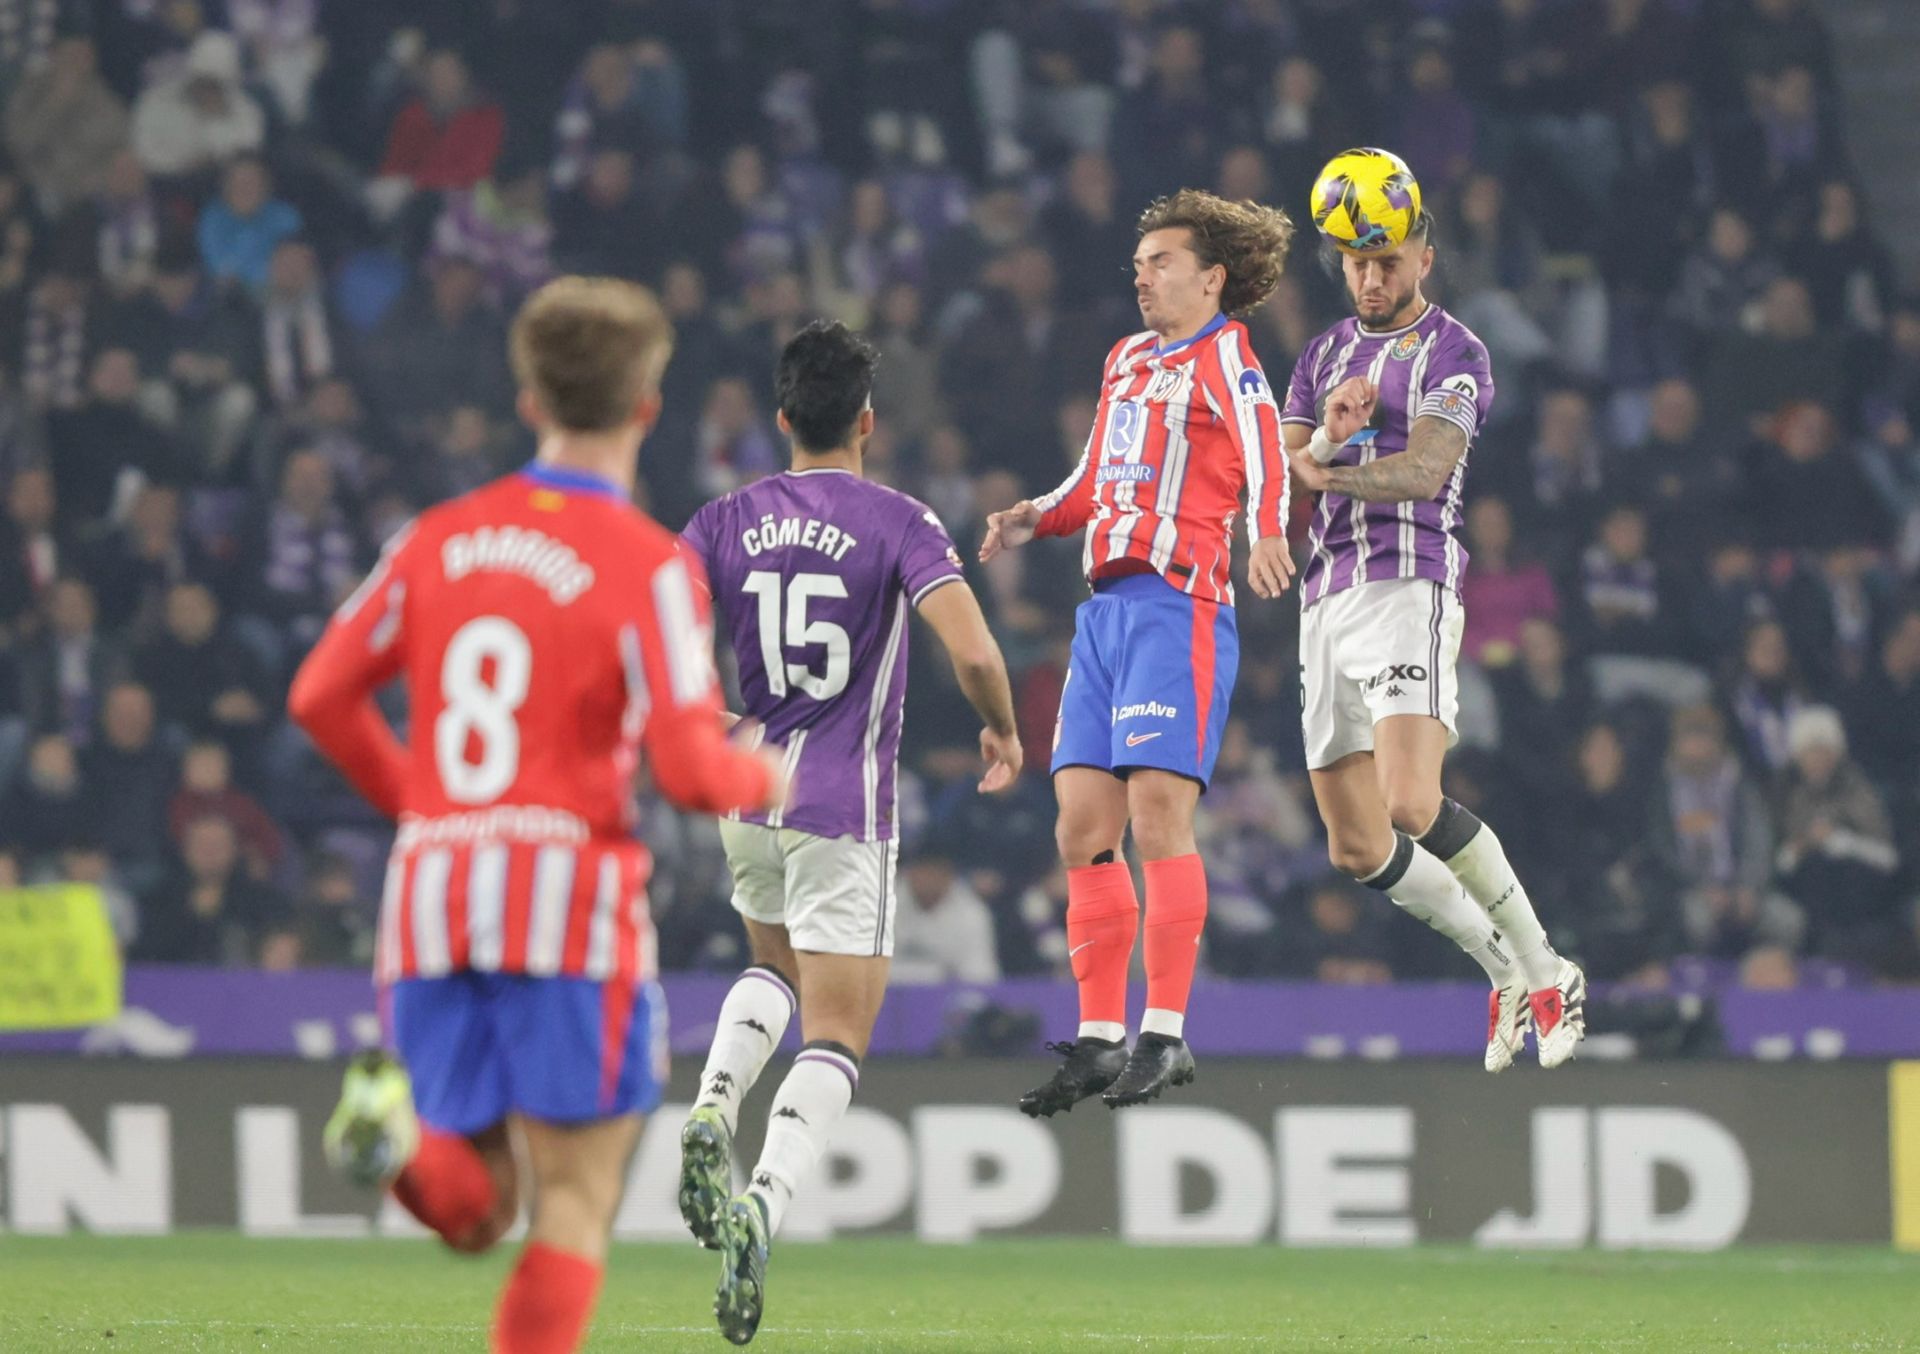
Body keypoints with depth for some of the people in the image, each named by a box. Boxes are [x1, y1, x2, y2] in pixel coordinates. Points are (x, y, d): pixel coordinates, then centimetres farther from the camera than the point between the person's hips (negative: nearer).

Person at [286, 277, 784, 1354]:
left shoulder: (439, 538, 9)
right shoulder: (649, 566, -6)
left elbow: (321, 695, 11)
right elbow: (689, 770, -13)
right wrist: (762, 777, 10)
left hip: (433, 897, 5)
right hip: (570, 899, -4)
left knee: (475, 1211, 11)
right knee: (575, 1205, 2)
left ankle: (405, 1136, -23)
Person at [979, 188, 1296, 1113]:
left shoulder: (1224, 355, -2)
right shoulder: (1127, 361, 22)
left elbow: (1264, 453, -19)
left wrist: (1265, 534, -39)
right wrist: (1036, 518, 12)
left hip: (1178, 603, -8)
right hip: (1106, 608, 8)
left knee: (1158, 818, -14)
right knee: (1082, 826, 5)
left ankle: (1166, 1034, -11)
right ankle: (1099, 1038, 11)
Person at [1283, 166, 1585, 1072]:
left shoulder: (1454, 354, 0)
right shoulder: (1324, 358, 20)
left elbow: (1425, 468, -16)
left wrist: (1330, 473, -34)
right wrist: (1324, 435, -10)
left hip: (1409, 586, -7)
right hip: (1327, 600, 7)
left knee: (1411, 805, -23)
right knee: (1357, 850, 3)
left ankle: (1546, 971, -9)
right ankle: (1505, 972, 20)